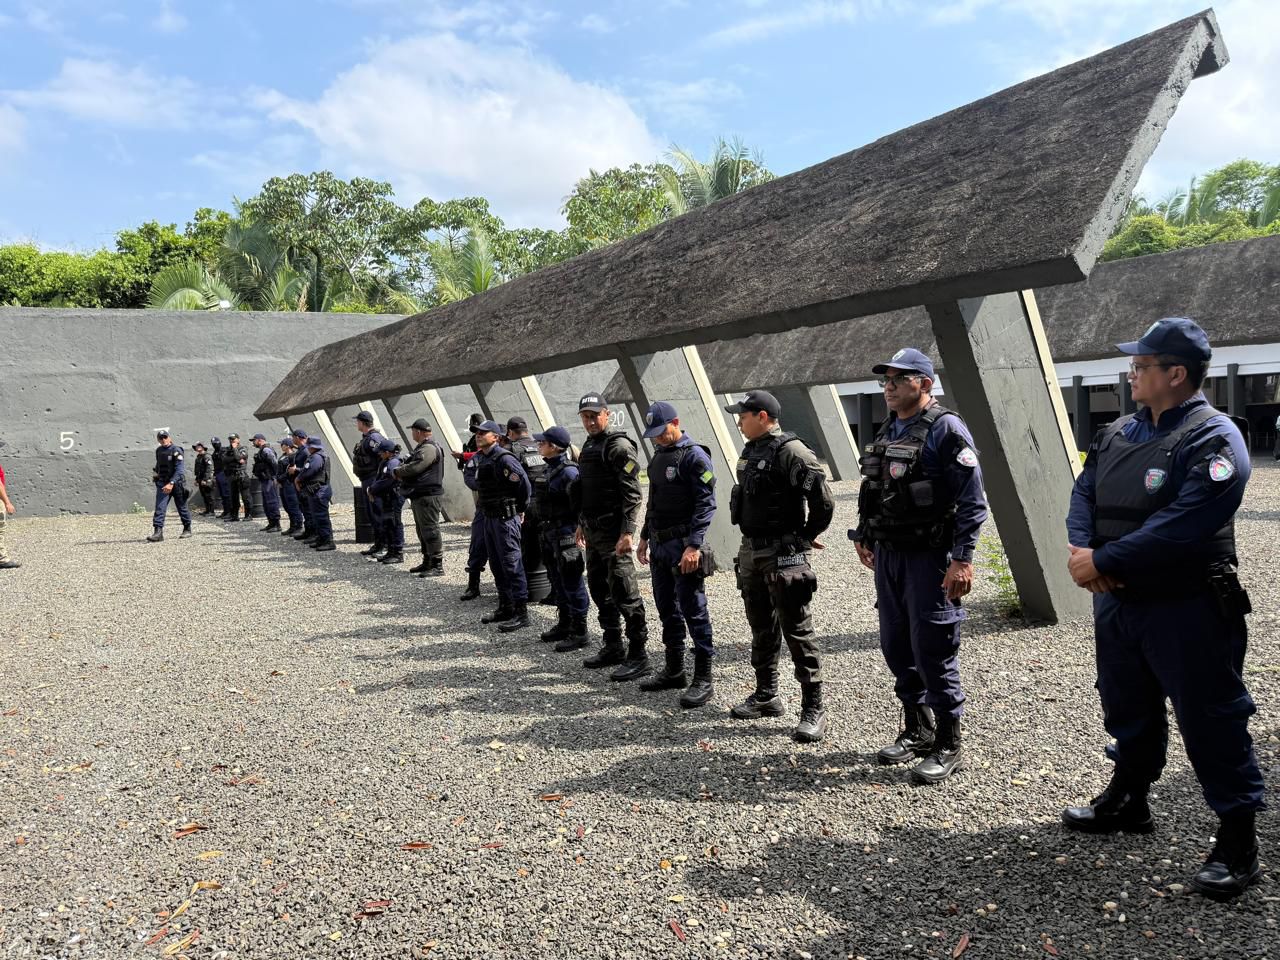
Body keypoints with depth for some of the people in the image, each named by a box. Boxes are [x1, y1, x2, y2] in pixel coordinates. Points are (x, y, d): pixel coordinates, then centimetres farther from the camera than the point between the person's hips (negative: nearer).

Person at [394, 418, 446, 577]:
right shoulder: (422, 447, 19)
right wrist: (401, 471, 4)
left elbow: (415, 468, -23)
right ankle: (427, 562, 27)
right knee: (422, 531, 17)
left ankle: (438, 566, -7)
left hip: (428, 496, -11)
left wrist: (398, 471, -5)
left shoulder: (430, 448, -17)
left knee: (430, 531, -10)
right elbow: (411, 464, 25)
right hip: (419, 497, 11)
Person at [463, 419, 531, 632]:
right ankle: (505, 608, 25)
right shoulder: (478, 458, 10)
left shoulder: (504, 458, -17)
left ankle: (521, 612, -4)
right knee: (496, 565, 15)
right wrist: (481, 487, 13)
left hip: (505, 518, -9)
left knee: (511, 565, -8)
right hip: (487, 517, 9)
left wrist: (520, 509, -7)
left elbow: (523, 482, -20)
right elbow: (469, 477, 28)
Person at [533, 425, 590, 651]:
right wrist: (536, 523, 20)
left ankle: (579, 632, 5)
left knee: (572, 584, -2)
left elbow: (579, 505, -19)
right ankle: (564, 625, 29)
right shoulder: (549, 469, 11)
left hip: (565, 535, -9)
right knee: (557, 582, 17)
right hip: (549, 534, 9)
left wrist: (578, 532, -21)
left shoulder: (568, 471, -17)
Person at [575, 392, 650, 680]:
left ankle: (638, 656, -2)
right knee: (599, 589, 15)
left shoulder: (619, 446, -12)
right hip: (593, 529, 10)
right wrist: (581, 524, 23)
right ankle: (613, 647, 27)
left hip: (612, 530, -10)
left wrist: (627, 531, -24)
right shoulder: (589, 446, 16)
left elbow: (632, 493, -18)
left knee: (624, 592, -7)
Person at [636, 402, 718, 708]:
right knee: (666, 609, 15)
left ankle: (703, 678, 2)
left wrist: (693, 545, -23)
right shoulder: (658, 456, 16)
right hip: (660, 545, 9)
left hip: (684, 546, -9)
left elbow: (706, 504, -17)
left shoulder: (695, 456, -11)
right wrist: (645, 537, 20)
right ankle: (674, 670, 26)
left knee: (693, 611, -5)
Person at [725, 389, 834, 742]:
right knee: (761, 629, 17)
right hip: (750, 551, 9)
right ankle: (767, 696, 30)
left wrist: (805, 537, -7)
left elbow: (823, 501, -20)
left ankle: (813, 709, 4)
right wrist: (751, 540, 13)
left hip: (782, 555, -9)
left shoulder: (791, 451, -16)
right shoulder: (750, 452, 12)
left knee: (797, 631, -4)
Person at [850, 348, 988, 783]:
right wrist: (863, 536, 19)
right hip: (887, 555, 8)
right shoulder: (887, 431, 13)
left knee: (932, 650, -2)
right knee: (896, 646, 14)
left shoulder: (946, 429, -11)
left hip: (929, 557, -8)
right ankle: (917, 729, 29)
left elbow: (972, 500, -15)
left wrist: (962, 559, -19)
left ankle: (948, 746, 12)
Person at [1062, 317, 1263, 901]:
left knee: (1211, 724, 2)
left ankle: (1238, 844, 16)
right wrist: (1081, 549, -14)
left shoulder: (1213, 439, -16)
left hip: (1187, 611, -8)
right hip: (1117, 605, 8)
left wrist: (1102, 561, -22)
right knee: (1127, 711, 21)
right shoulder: (1116, 435, 10)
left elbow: (1180, 528, -26)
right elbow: (1083, 494, 6)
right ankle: (1128, 802, 40)